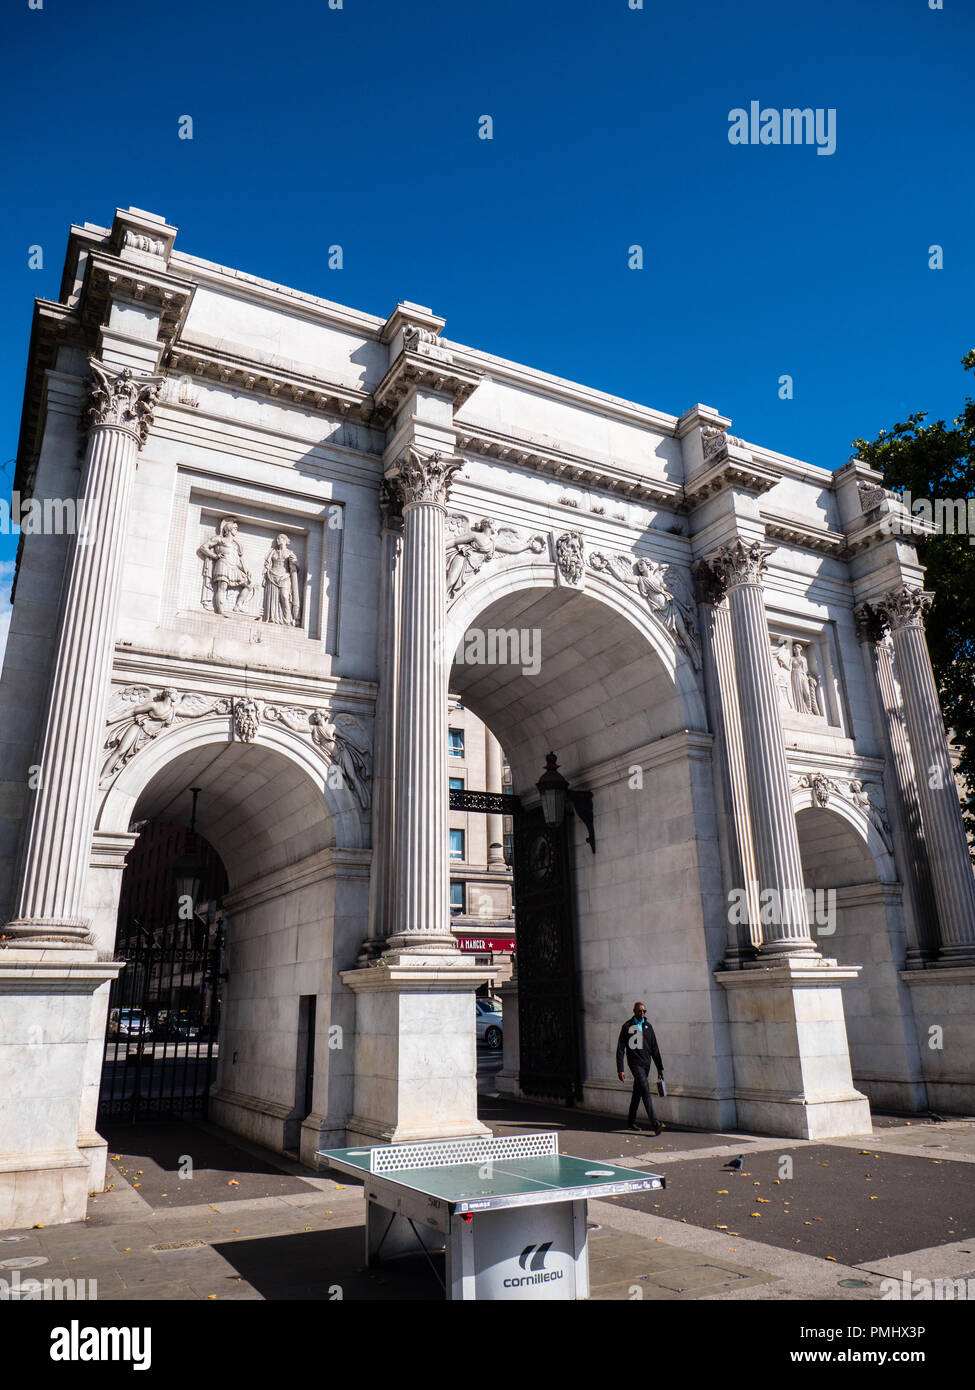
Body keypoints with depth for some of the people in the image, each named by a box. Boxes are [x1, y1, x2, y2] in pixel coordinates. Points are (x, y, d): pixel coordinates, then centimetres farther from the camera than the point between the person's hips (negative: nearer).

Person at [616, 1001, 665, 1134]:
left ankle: (631, 1121, 27)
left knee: (637, 1092, 13)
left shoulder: (647, 1026, 10)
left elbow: (654, 1049, 15)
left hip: (646, 1063, 5)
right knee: (645, 1090, -17)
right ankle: (655, 1124, -23)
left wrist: (660, 1068, 12)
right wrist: (620, 1070, -10)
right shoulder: (627, 1026, -4)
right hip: (635, 1063, -5)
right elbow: (620, 1049, -4)